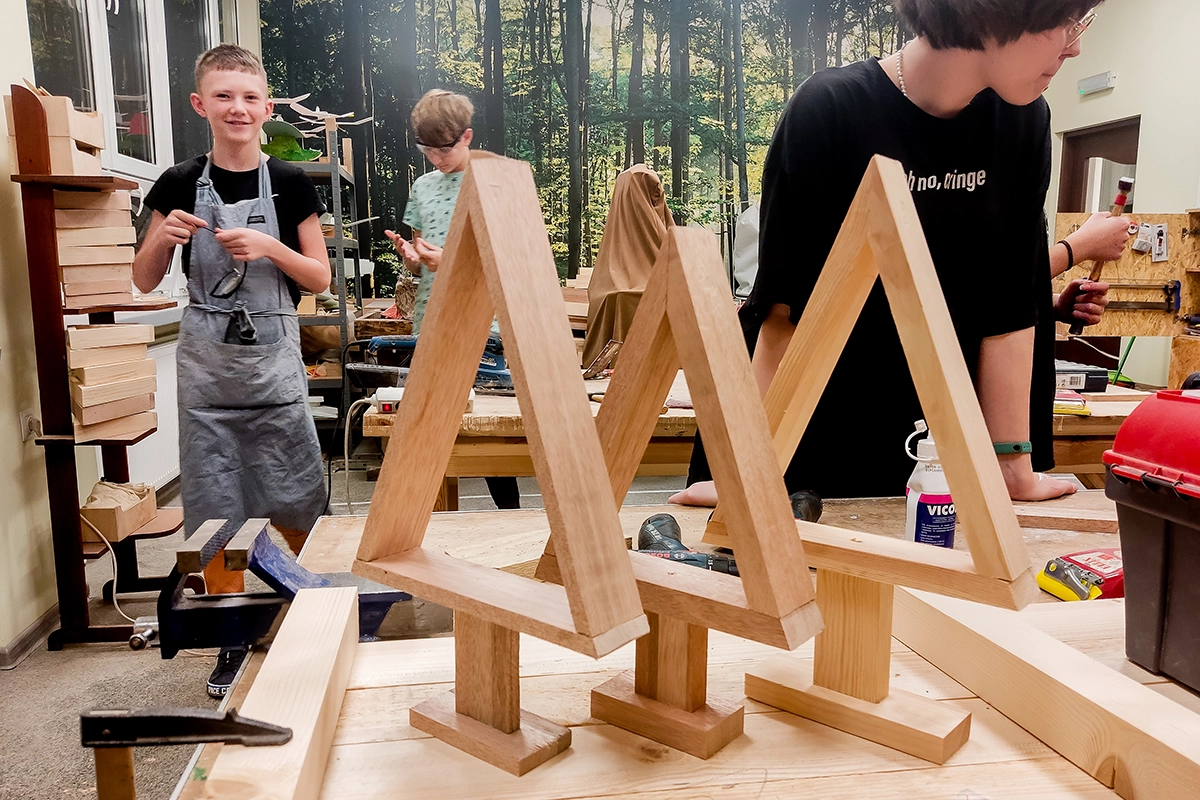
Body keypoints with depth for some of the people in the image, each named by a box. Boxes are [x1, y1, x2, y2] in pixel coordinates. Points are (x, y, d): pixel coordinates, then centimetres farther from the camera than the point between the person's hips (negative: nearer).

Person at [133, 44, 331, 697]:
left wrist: (270, 247, -15)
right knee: (215, 508, 7)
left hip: (273, 358, -1)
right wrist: (162, 236, -12)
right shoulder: (181, 184, 3)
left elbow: (320, 278, 2)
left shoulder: (290, 183, 1)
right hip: (205, 362, 1)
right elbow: (145, 281, 8)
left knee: (297, 506, 2)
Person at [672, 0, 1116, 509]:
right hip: (827, 446, -4)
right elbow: (783, 306, -18)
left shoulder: (1023, 122, -5)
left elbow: (1011, 308, -5)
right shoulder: (829, 109, -19)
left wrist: (1014, 468, -7)